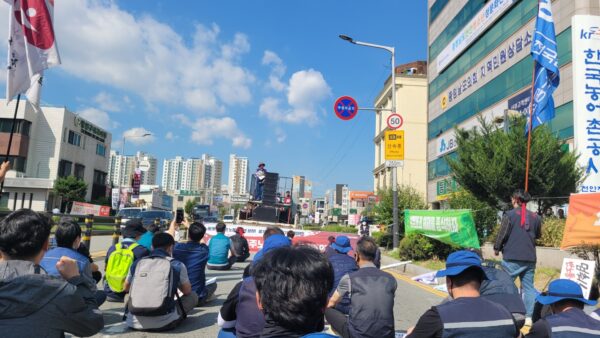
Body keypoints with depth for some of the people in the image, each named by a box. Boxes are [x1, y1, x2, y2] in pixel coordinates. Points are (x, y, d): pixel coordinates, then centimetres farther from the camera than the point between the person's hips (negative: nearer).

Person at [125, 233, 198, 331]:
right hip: (163, 323, -2)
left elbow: (126, 288, 25)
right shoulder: (177, 265, -3)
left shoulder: (137, 263, 7)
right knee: (192, 296, 18)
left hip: (134, 322, 3)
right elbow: (187, 291, 11)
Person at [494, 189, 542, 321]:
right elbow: (538, 235, 17)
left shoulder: (509, 215, -7)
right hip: (529, 258, 4)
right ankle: (529, 317, 9)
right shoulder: (535, 216, 6)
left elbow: (502, 234, -8)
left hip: (511, 258, -4)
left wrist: (497, 249, 5)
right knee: (528, 287, 10)